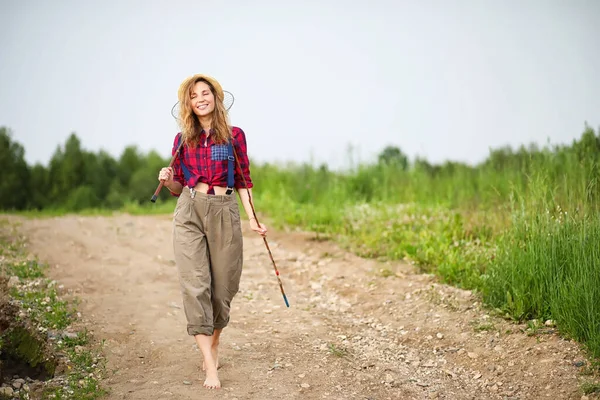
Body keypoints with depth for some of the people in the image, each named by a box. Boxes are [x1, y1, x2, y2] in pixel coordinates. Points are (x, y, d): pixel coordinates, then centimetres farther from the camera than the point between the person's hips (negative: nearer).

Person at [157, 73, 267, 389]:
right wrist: (168, 180, -7)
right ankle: (210, 366, -10)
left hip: (225, 212, 0)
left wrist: (252, 218, -1)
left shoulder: (234, 135, 6)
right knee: (195, 284, -11)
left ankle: (214, 343, 31)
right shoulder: (182, 139, 10)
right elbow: (178, 187, 16)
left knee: (223, 285, 3)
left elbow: (243, 180, 8)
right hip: (189, 212, 1)